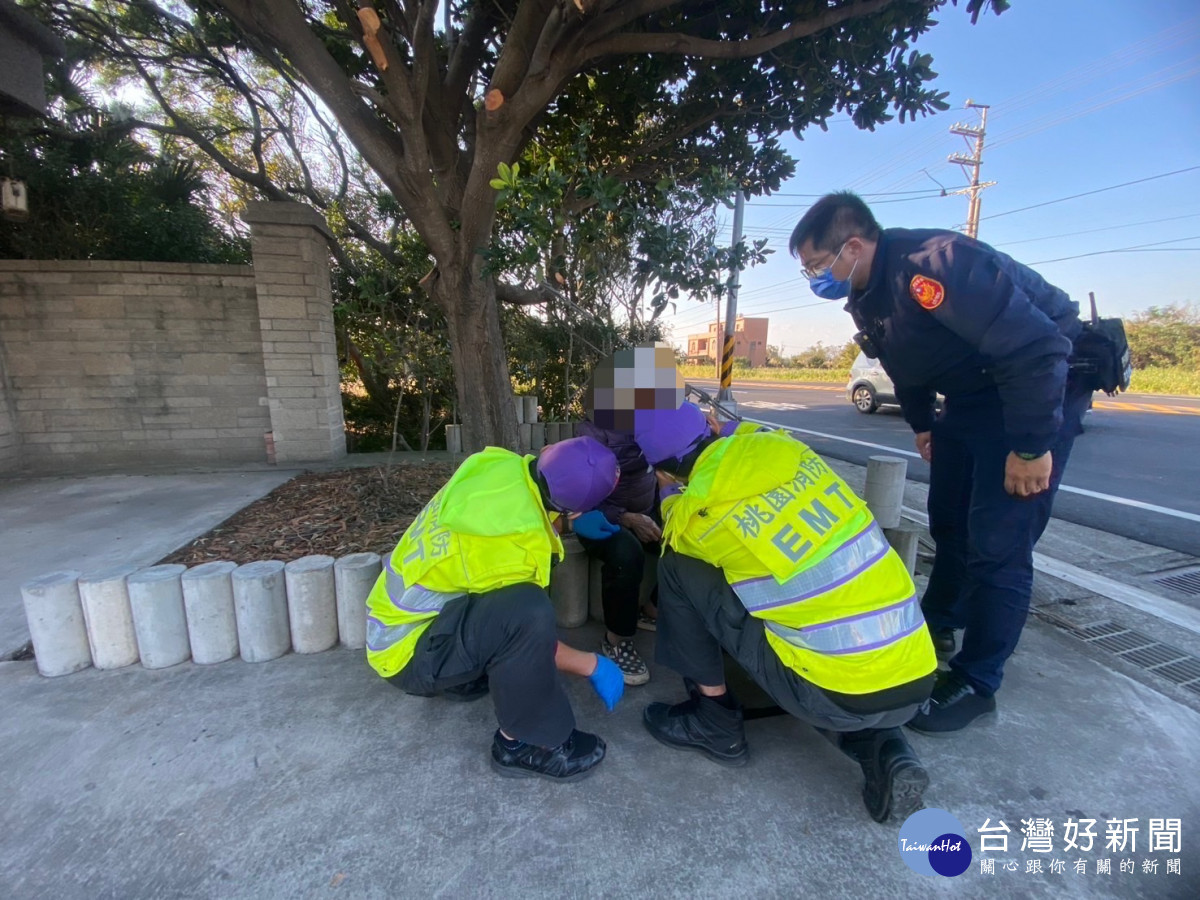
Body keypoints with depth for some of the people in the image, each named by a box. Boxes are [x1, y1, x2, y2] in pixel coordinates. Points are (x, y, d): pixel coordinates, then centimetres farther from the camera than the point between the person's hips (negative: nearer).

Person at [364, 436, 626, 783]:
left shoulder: (499, 464, -12)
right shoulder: (519, 542, -32)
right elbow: (526, 623, -17)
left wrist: (568, 524, 3)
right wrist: (591, 665, -5)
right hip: (408, 651, -8)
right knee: (528, 612, -32)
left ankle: (466, 676, 20)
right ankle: (524, 744, -7)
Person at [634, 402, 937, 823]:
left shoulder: (699, 511, -11)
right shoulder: (782, 445, 2)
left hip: (840, 695, -6)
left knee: (679, 568, 1)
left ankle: (715, 723, 15)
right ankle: (884, 750, 15)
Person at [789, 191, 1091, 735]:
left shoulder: (932, 265, -29)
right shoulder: (868, 294, -1)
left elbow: (1036, 348, -30)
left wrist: (1031, 447, -26)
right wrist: (922, 424, 19)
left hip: (1041, 384, -9)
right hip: (969, 395, 9)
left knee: (997, 544, -9)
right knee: (947, 523, 15)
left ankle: (975, 684, 4)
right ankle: (936, 627, 35)